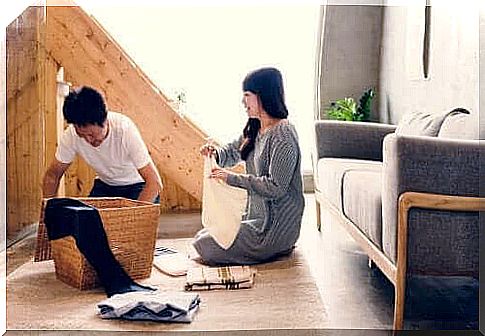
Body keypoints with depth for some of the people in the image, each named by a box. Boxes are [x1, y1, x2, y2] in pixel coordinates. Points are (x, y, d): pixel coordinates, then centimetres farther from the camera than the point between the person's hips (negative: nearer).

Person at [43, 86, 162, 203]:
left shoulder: (125, 129, -32)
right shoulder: (71, 135, -22)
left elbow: (155, 183, -32)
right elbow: (52, 175, -4)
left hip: (137, 186, -3)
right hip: (105, 185, 4)